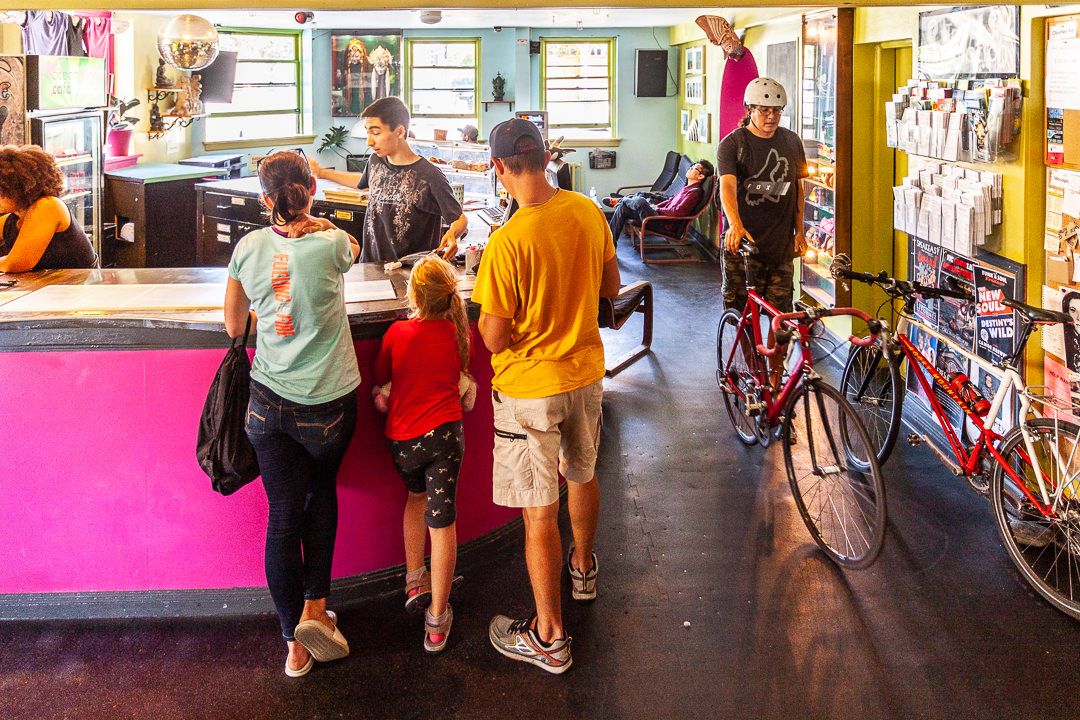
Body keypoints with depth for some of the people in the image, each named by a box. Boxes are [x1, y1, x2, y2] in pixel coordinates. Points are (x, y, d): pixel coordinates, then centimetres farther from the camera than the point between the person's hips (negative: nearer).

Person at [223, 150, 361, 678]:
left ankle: (295, 643, 18)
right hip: (328, 403, -1)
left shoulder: (249, 247, -6)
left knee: (283, 517, 9)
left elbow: (233, 325, 7)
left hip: (270, 402, 2)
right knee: (322, 490, 25)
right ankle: (315, 606, 15)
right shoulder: (332, 245, -13)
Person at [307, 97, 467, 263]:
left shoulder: (430, 177, -12)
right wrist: (321, 172, 38)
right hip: (369, 268, 4)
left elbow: (461, 220, -3)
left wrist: (452, 234, -26)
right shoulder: (376, 162, 8)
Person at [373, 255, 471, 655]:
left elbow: (379, 377, 9)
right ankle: (437, 620, 3)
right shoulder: (457, 332, -1)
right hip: (444, 433, -1)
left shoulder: (397, 332, -6)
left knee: (417, 494, 29)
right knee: (442, 517, 1)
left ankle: (414, 579, 37)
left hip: (401, 437, 1)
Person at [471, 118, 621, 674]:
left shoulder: (508, 242, -26)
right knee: (582, 474, 28)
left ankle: (549, 637, 14)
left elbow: (496, 339, -21)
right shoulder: (587, 211, -7)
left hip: (529, 388, -6)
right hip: (586, 372, 7)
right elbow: (611, 286, 8)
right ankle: (583, 567, 53)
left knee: (539, 512, 3)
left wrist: (483, 310, -2)